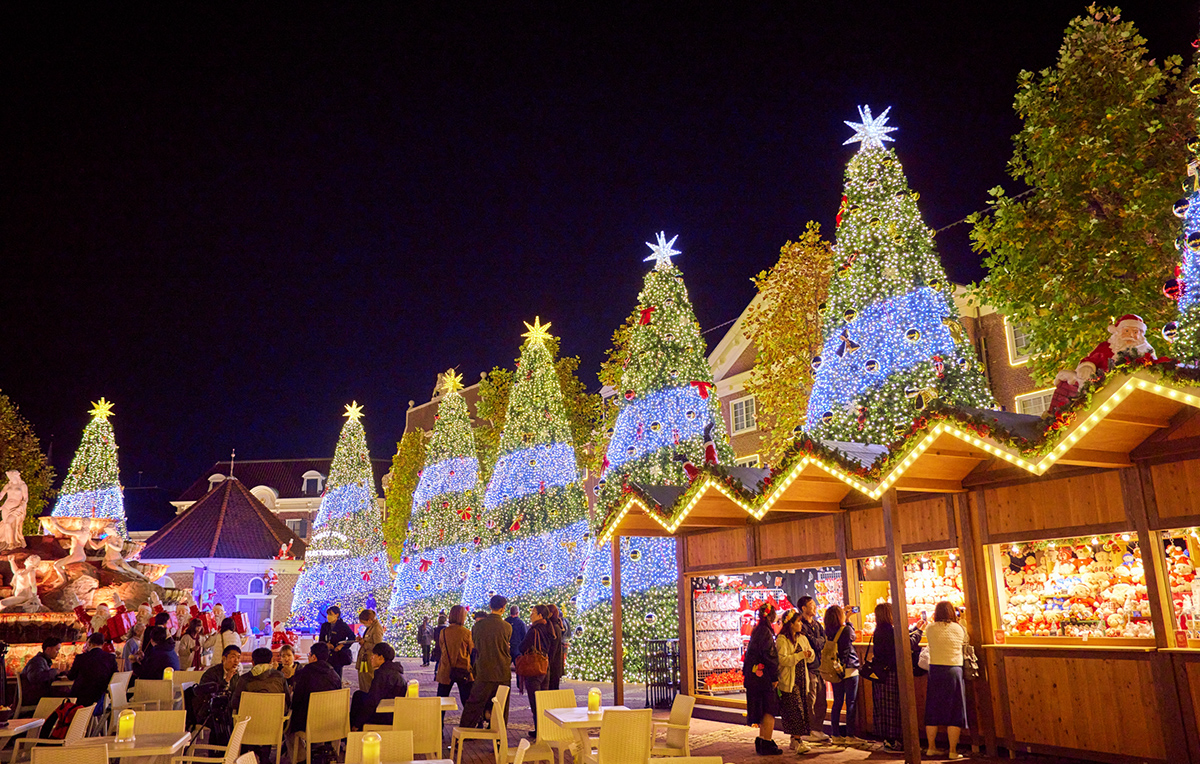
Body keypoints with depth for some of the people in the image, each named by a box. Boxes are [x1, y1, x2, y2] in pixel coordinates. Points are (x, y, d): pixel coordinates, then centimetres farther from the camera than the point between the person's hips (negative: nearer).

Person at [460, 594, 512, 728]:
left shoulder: (478, 625, -4)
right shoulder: (507, 627, -7)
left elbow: (475, 645, 10)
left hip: (484, 672, 1)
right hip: (503, 672, 0)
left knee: (474, 703, 9)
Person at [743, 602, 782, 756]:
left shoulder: (756, 631, 12)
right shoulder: (766, 632, -16)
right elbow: (769, 655, -20)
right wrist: (775, 677, -14)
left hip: (754, 677, 9)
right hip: (764, 677, -9)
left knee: (764, 710, 16)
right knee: (770, 710, -1)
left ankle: (761, 741, 21)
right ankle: (766, 744, 3)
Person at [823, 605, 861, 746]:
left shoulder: (828, 631, 0)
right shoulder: (847, 630, -14)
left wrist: (846, 617, 26)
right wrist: (847, 621, 18)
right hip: (849, 669, -5)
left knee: (837, 703, 11)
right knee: (851, 702, 1)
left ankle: (836, 735, 15)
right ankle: (850, 736, 3)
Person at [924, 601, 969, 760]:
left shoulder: (930, 629, -2)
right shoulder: (959, 629, -3)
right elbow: (965, 643, 12)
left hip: (935, 671, 2)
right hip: (954, 671, -2)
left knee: (933, 711, 10)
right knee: (954, 711, 6)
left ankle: (931, 748, 18)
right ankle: (953, 751, 8)